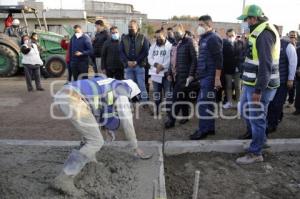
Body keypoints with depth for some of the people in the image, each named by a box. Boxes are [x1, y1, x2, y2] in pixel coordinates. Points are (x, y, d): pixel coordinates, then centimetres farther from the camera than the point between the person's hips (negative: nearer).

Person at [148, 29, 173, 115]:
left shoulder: (170, 46, -4)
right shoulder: (153, 46, 12)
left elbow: (171, 59, -13)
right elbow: (150, 58, 5)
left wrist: (162, 66, -20)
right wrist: (156, 64, -13)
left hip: (166, 73, -5)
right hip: (155, 73, 5)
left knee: (168, 94, 0)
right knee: (156, 94, 14)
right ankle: (157, 110, 27)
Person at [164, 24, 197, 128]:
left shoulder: (188, 43, -5)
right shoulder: (175, 45, 16)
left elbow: (194, 59, -10)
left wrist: (191, 74, -16)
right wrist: (169, 73, 12)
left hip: (184, 75, -7)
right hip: (175, 75, 7)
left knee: (177, 97, -9)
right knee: (183, 96, 14)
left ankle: (171, 119, -5)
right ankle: (185, 116, 25)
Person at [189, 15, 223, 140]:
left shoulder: (213, 39, -12)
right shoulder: (204, 39, 18)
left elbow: (219, 60, -19)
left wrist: (217, 78, -22)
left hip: (209, 76, -10)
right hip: (205, 76, 10)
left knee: (203, 103, -7)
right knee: (208, 103, 13)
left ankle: (203, 130, 2)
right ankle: (210, 128, 21)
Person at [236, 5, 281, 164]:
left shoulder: (264, 34, -18)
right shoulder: (259, 32, 15)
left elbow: (266, 65, -24)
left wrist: (258, 90, -25)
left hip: (260, 86, -10)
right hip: (251, 84, 10)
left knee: (256, 118, -1)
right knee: (246, 111, 22)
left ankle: (255, 153, 12)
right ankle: (255, 136, 42)